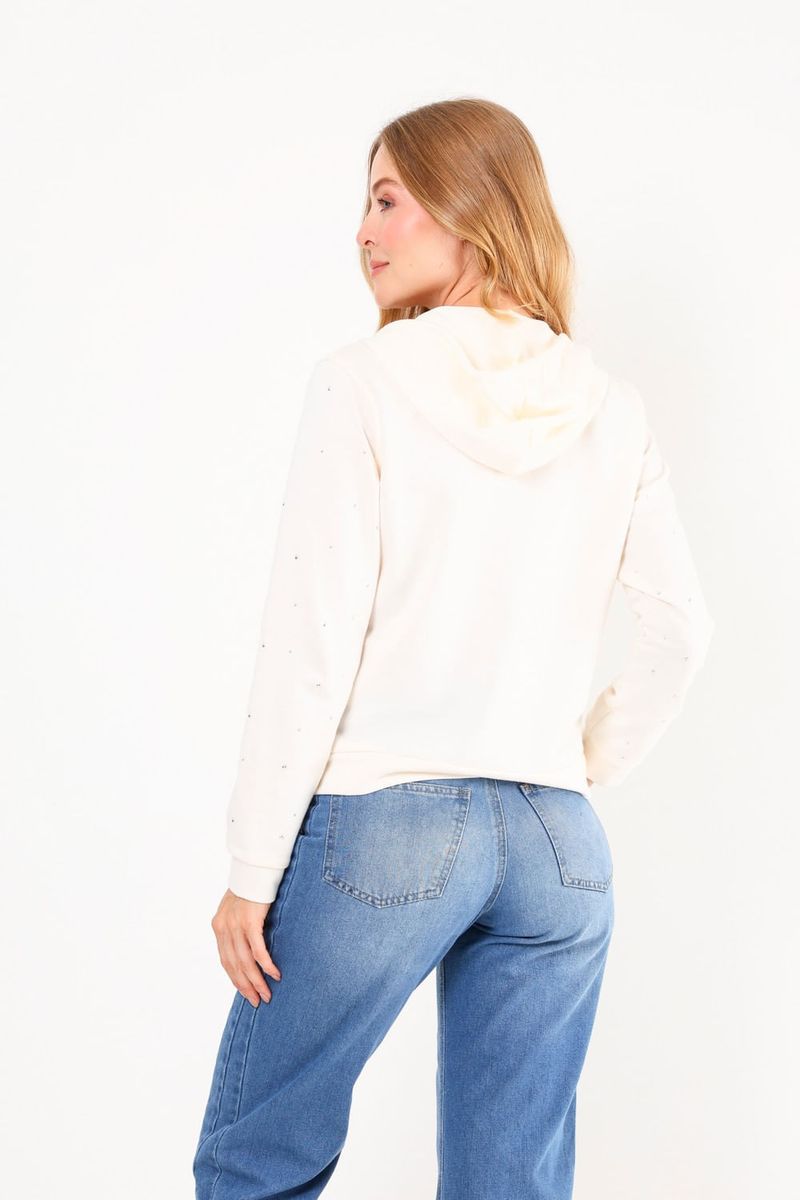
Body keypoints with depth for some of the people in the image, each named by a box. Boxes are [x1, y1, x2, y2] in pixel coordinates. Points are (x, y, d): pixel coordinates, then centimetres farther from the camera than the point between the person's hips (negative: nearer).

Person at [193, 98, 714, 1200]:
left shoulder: (367, 381, -7)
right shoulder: (612, 410, 6)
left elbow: (313, 644, -11)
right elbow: (681, 633, 8)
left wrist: (251, 870, -5)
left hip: (379, 825, -4)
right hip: (559, 851, 5)